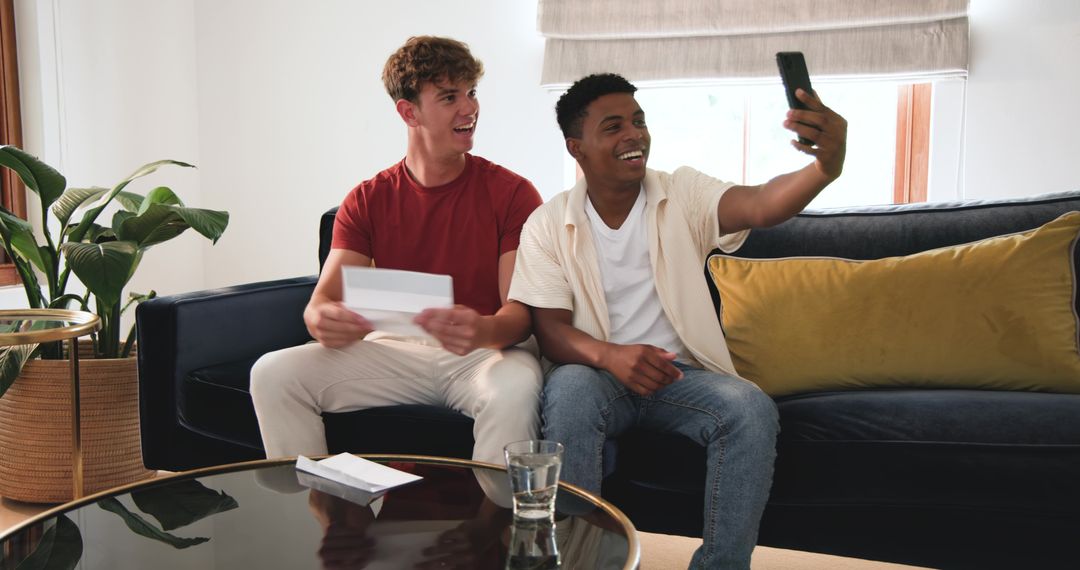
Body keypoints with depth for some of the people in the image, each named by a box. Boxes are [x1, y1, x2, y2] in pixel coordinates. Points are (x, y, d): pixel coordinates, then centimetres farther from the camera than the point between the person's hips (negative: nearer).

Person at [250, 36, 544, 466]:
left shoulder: (512, 193, -2)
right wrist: (324, 322, -29)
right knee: (273, 374, -16)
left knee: (515, 391, -37)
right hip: (393, 349, 3)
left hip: (487, 350, -2)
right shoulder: (367, 201, 6)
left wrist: (483, 330, -35)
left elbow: (523, 310, -10)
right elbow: (324, 299, -2)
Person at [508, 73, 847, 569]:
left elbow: (760, 204, -21)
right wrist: (610, 355, -29)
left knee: (753, 409, -27)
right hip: (597, 372, -1)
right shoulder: (547, 225, -1)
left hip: (682, 372, 1)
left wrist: (826, 167, -45)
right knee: (568, 391, -35)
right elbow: (549, 329, -6)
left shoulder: (684, 194, 0)